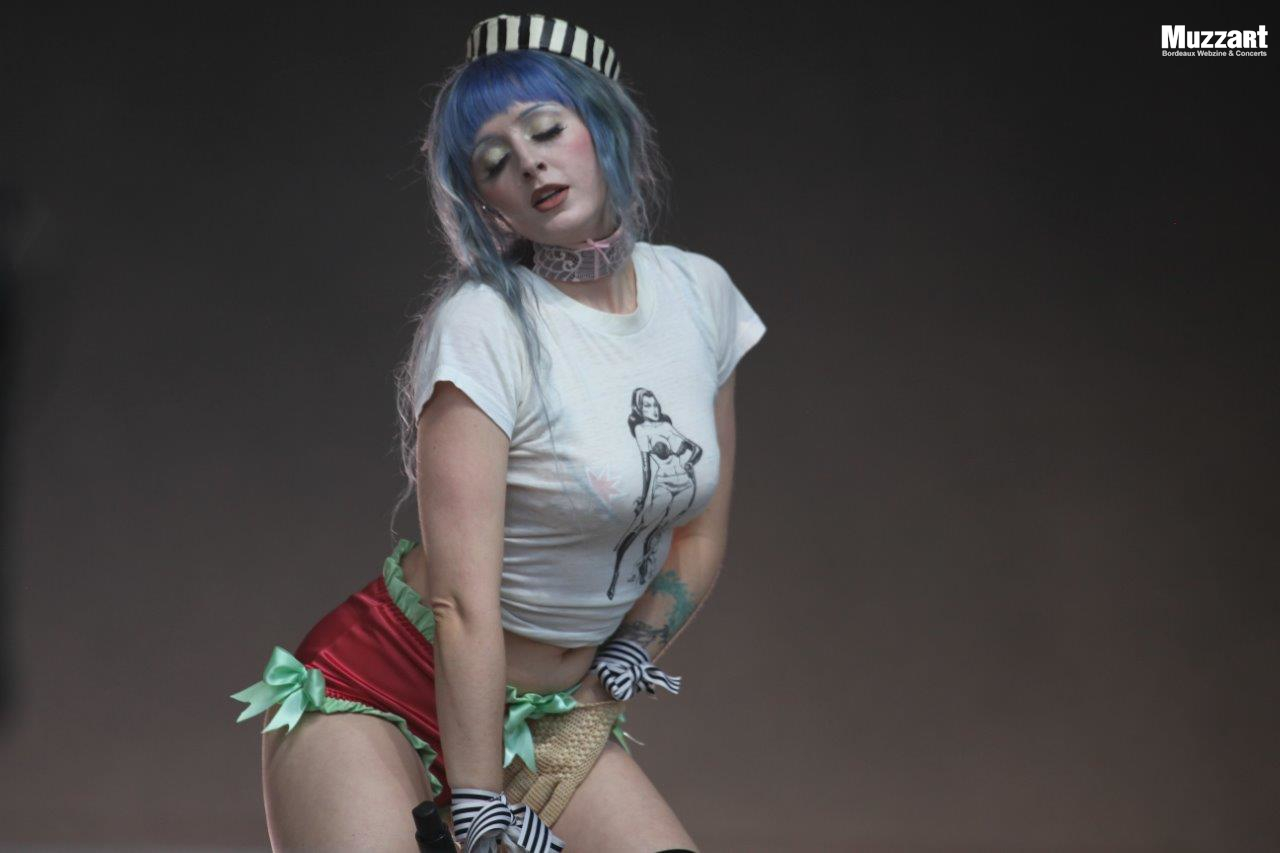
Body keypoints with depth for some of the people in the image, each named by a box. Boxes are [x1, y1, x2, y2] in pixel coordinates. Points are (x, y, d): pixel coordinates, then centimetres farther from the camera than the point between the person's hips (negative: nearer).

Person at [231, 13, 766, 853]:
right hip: (384, 689, -5)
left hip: (544, 713, 5)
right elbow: (464, 602, -21)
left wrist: (598, 701, 0)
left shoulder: (700, 294, 1)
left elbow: (699, 541, 9)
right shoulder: (484, 323, -17)